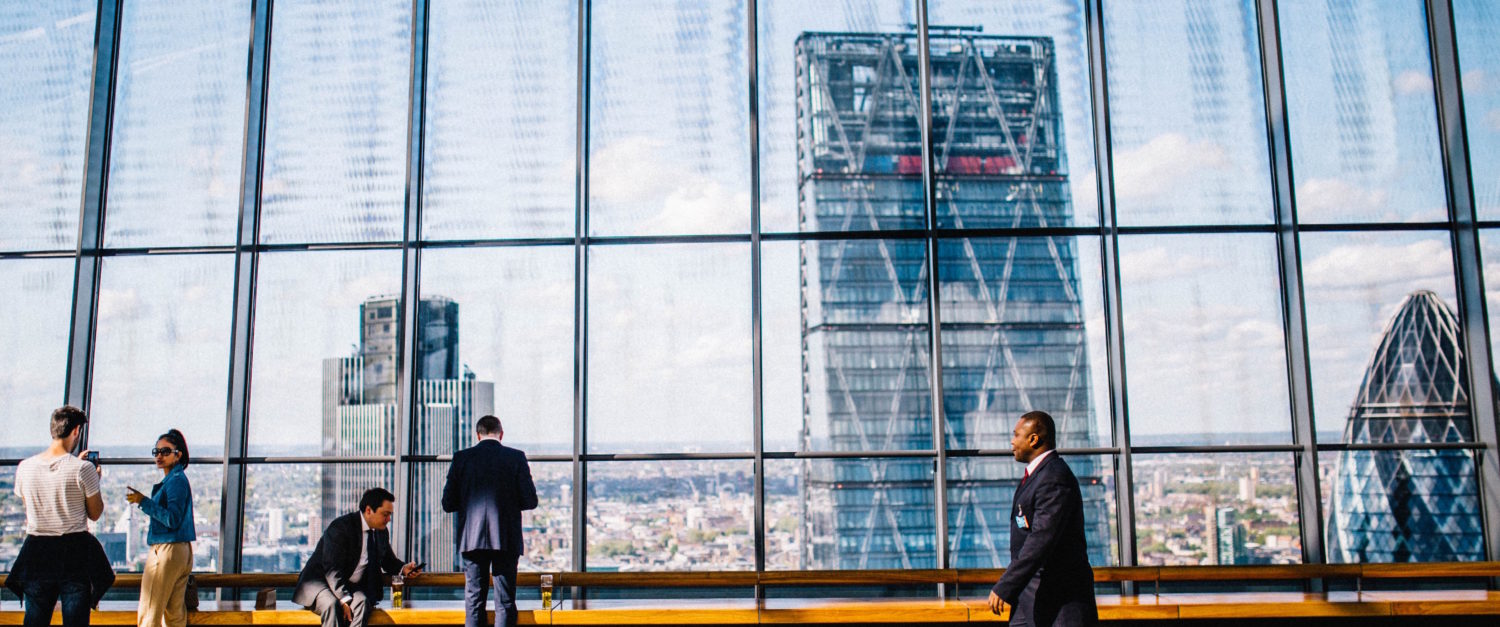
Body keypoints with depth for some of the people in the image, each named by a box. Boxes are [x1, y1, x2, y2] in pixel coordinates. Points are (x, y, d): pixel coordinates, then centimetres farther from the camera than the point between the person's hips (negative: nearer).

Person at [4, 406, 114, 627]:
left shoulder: (25, 467, 0)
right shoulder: (83, 469, -12)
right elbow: (95, 514, -3)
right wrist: (94, 481, 11)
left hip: (36, 552, 3)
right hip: (75, 552, -3)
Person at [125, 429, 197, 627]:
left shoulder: (176, 480, -12)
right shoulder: (177, 479, 17)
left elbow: (172, 519, -20)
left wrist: (143, 501, -21)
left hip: (167, 550, -10)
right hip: (183, 550, 10)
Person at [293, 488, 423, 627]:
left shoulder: (381, 532, 5)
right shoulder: (340, 527, -18)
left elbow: (387, 560, 23)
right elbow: (332, 569, -24)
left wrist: (403, 568, -1)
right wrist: (344, 600, -34)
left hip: (353, 586, 5)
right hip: (319, 581, -5)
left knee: (362, 602, -30)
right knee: (332, 605, -38)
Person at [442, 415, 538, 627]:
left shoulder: (461, 458, 0)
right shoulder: (516, 457, -3)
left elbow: (448, 504, 0)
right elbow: (530, 501, -4)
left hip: (472, 539, 1)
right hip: (507, 539, -1)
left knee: (474, 600, 8)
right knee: (505, 601, 4)